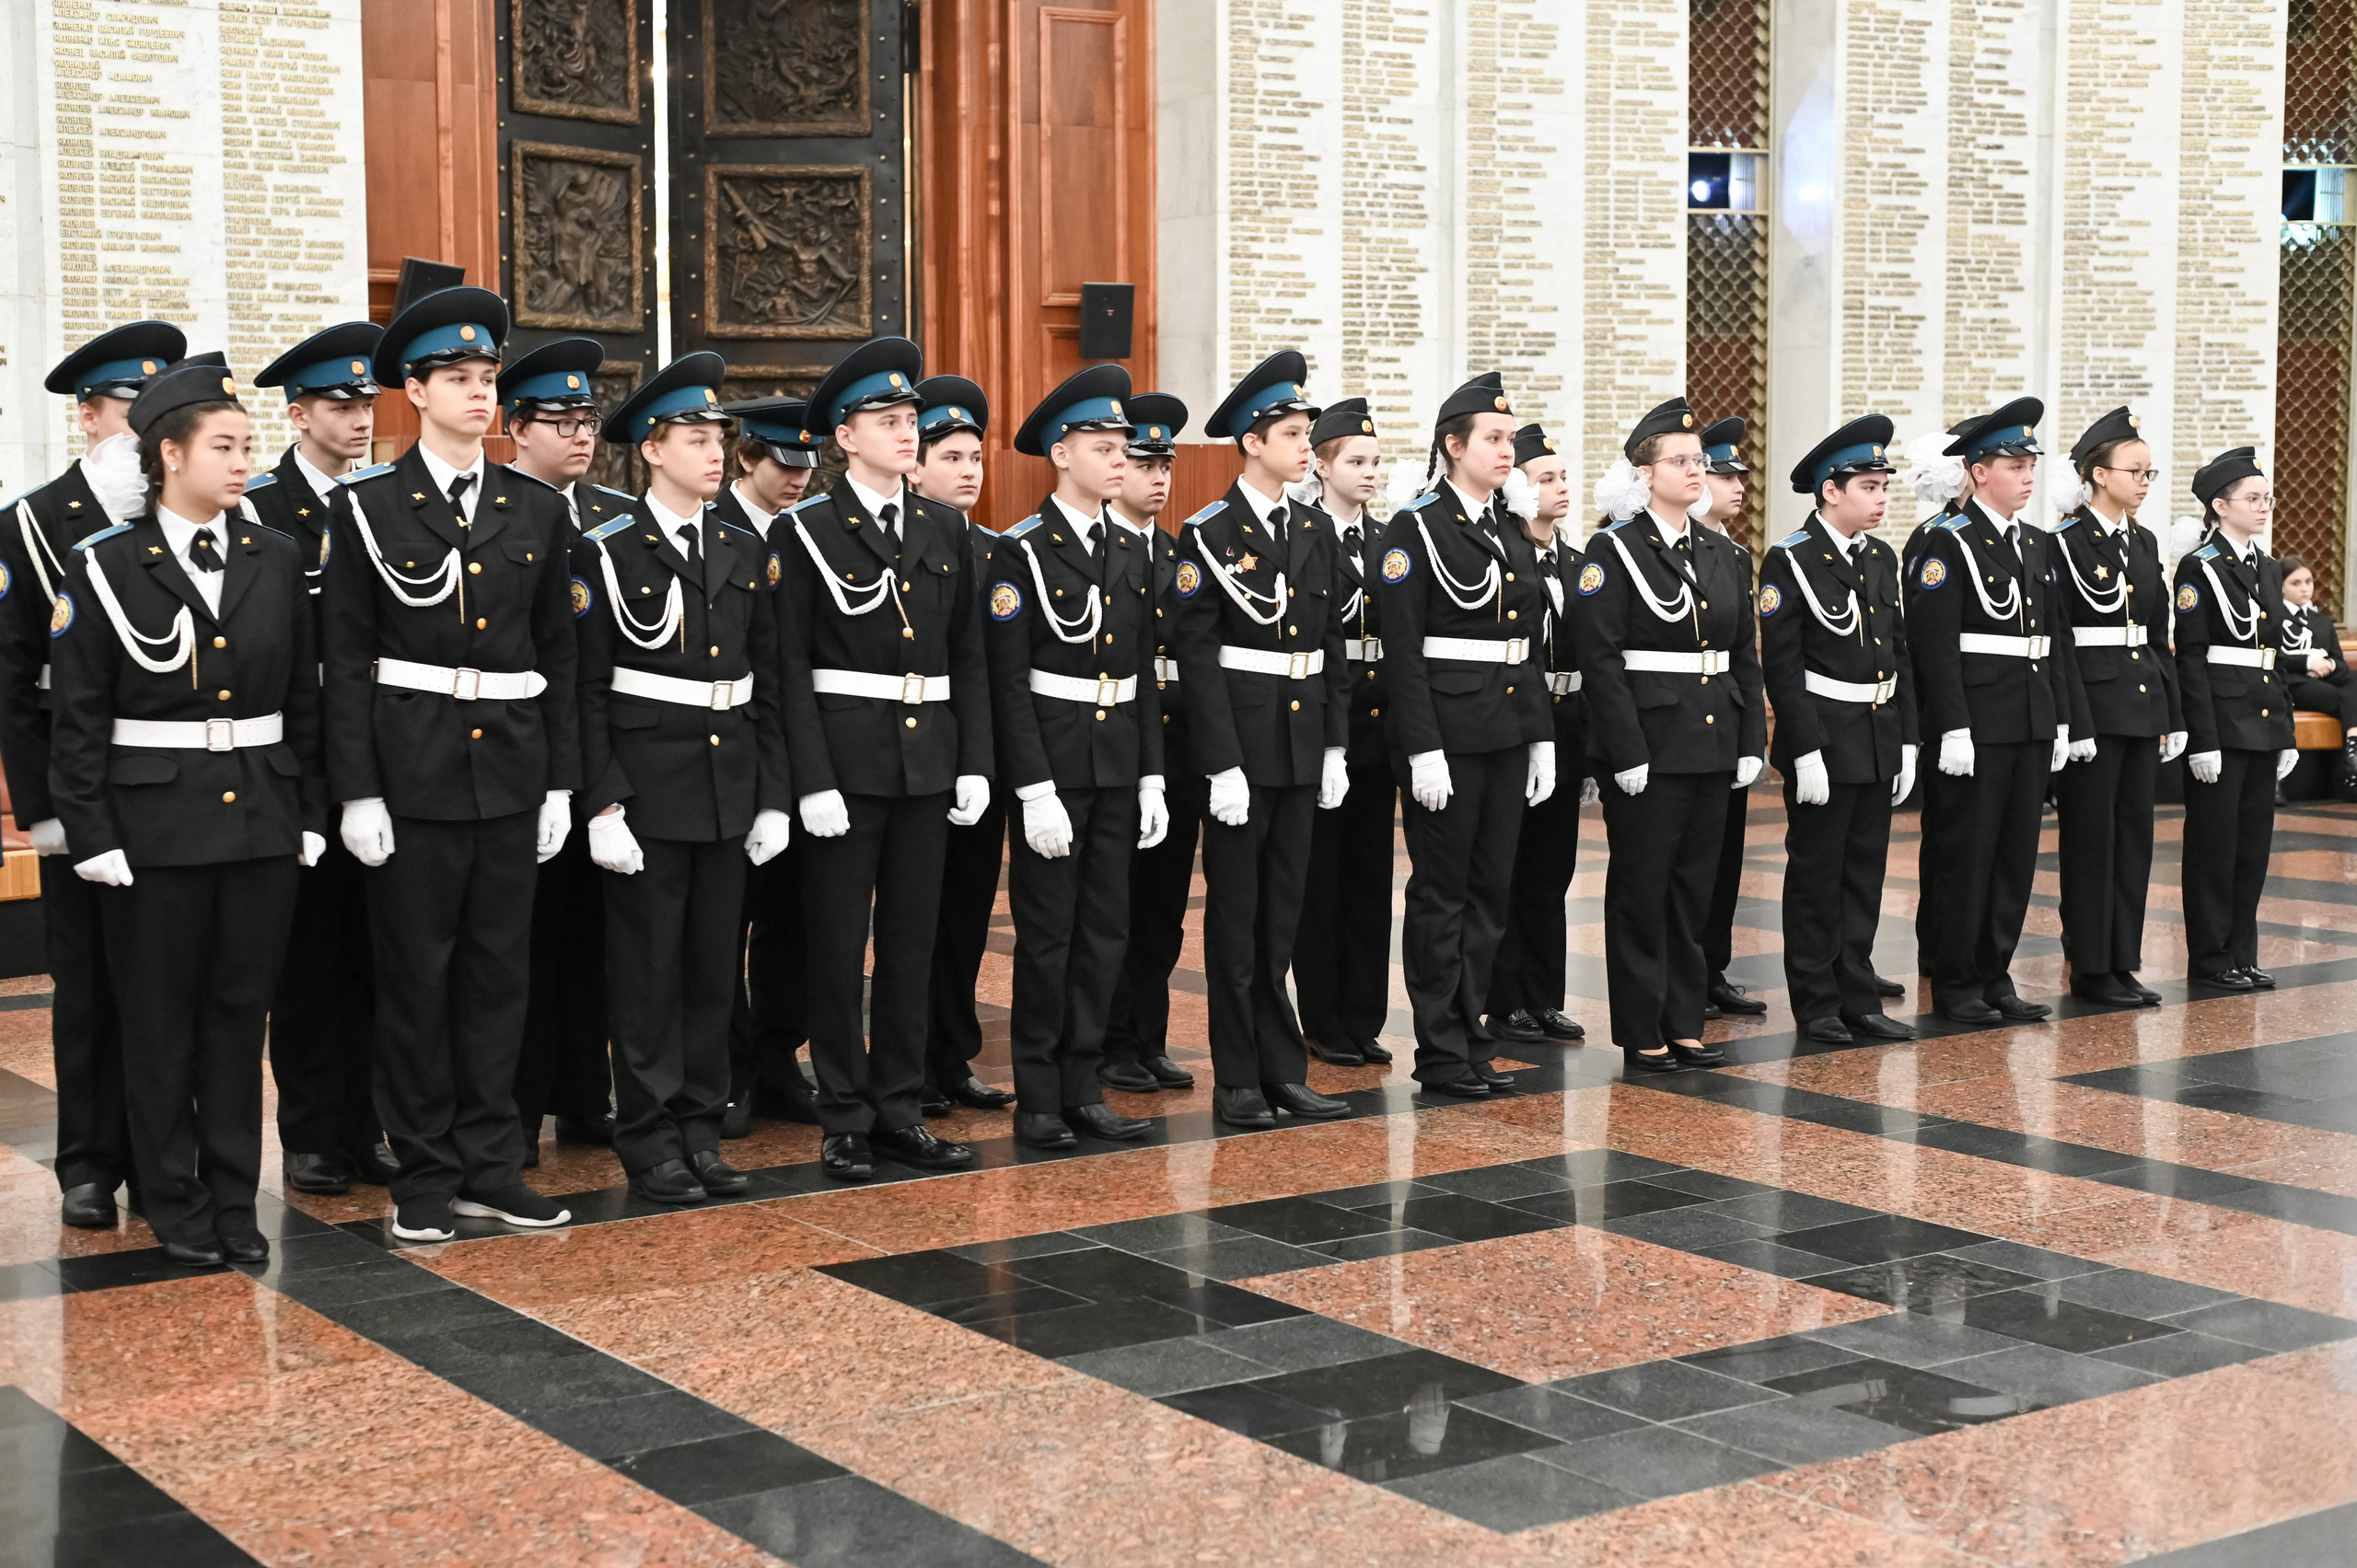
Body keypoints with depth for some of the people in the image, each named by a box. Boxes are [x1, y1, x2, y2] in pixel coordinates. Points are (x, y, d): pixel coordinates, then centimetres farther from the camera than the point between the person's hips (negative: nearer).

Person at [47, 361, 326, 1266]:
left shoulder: (278, 559, 6)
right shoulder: (105, 567, -4)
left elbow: (303, 699, 9)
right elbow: (78, 718, -4)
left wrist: (312, 816, 5)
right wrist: (92, 838, -9)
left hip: (264, 818, 3)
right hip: (156, 824, -3)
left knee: (240, 1011, 9)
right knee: (161, 1019, 5)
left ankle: (234, 1199, 18)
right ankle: (177, 1207, 17)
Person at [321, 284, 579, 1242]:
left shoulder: (536, 510, 9)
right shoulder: (368, 506, -1)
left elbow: (557, 654, 10)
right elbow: (346, 658, -3)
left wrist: (560, 782, 5)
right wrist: (356, 792, -10)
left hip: (511, 767, 3)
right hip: (412, 767, -3)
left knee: (498, 969, 8)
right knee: (415, 974, 3)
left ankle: (488, 1166, 17)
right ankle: (425, 1175, 13)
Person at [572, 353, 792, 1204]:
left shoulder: (748, 552, 10)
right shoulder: (607, 553, -5)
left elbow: (766, 683, 11)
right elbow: (588, 691, -8)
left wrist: (773, 797, 6)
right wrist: (602, 806, -14)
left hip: (730, 788, 5)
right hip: (646, 789, -5)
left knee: (714, 966, 10)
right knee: (647, 970, 2)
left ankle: (700, 1128, 19)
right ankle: (648, 1139, 11)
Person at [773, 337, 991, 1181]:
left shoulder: (945, 529, 10)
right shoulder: (806, 532, -4)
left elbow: (968, 658, 11)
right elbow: (791, 666, -8)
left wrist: (975, 762, 3)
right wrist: (813, 781, -15)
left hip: (929, 760, 4)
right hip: (847, 756, -4)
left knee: (912, 941, 9)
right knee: (839, 943, 3)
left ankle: (901, 1108, 18)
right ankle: (844, 1119, 11)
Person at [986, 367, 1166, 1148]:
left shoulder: (1132, 551, 11)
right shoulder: (1022, 551, -9)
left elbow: (1145, 672, 13)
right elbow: (1007, 681, -13)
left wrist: (1152, 777, 7)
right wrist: (1035, 789, -18)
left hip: (1119, 761, 6)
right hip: (1052, 759, -6)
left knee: (1106, 928, 8)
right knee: (1048, 932, 0)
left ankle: (1082, 1088, 17)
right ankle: (1038, 1098, 10)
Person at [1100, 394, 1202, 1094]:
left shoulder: (1181, 554, 15)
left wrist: (1202, 748, 9)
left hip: (1176, 753, 6)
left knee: (1165, 907, 10)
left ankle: (1150, 1042, 19)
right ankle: (1110, 1045, 11)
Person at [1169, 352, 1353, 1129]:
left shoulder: (1317, 530, 10)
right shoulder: (1210, 534, -9)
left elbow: (1332, 644, 13)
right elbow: (1196, 655, -13)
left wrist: (1336, 746, 7)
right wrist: (1223, 764, -17)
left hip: (1302, 743, 6)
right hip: (1240, 738, -6)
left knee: (1281, 913, 11)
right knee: (1235, 912, 3)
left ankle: (1282, 1071, 18)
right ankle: (1238, 1080, 10)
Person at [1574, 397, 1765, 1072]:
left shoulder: (1726, 554, 11)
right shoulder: (1615, 549, -7)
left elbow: (1746, 656, 13)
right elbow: (1600, 659, -12)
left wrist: (1751, 742, 6)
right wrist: (1626, 752, -17)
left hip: (1712, 745, 6)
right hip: (1647, 744, -6)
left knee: (1694, 886, 11)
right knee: (1641, 888, 2)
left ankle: (1683, 1023, 19)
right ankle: (1641, 1033, 10)